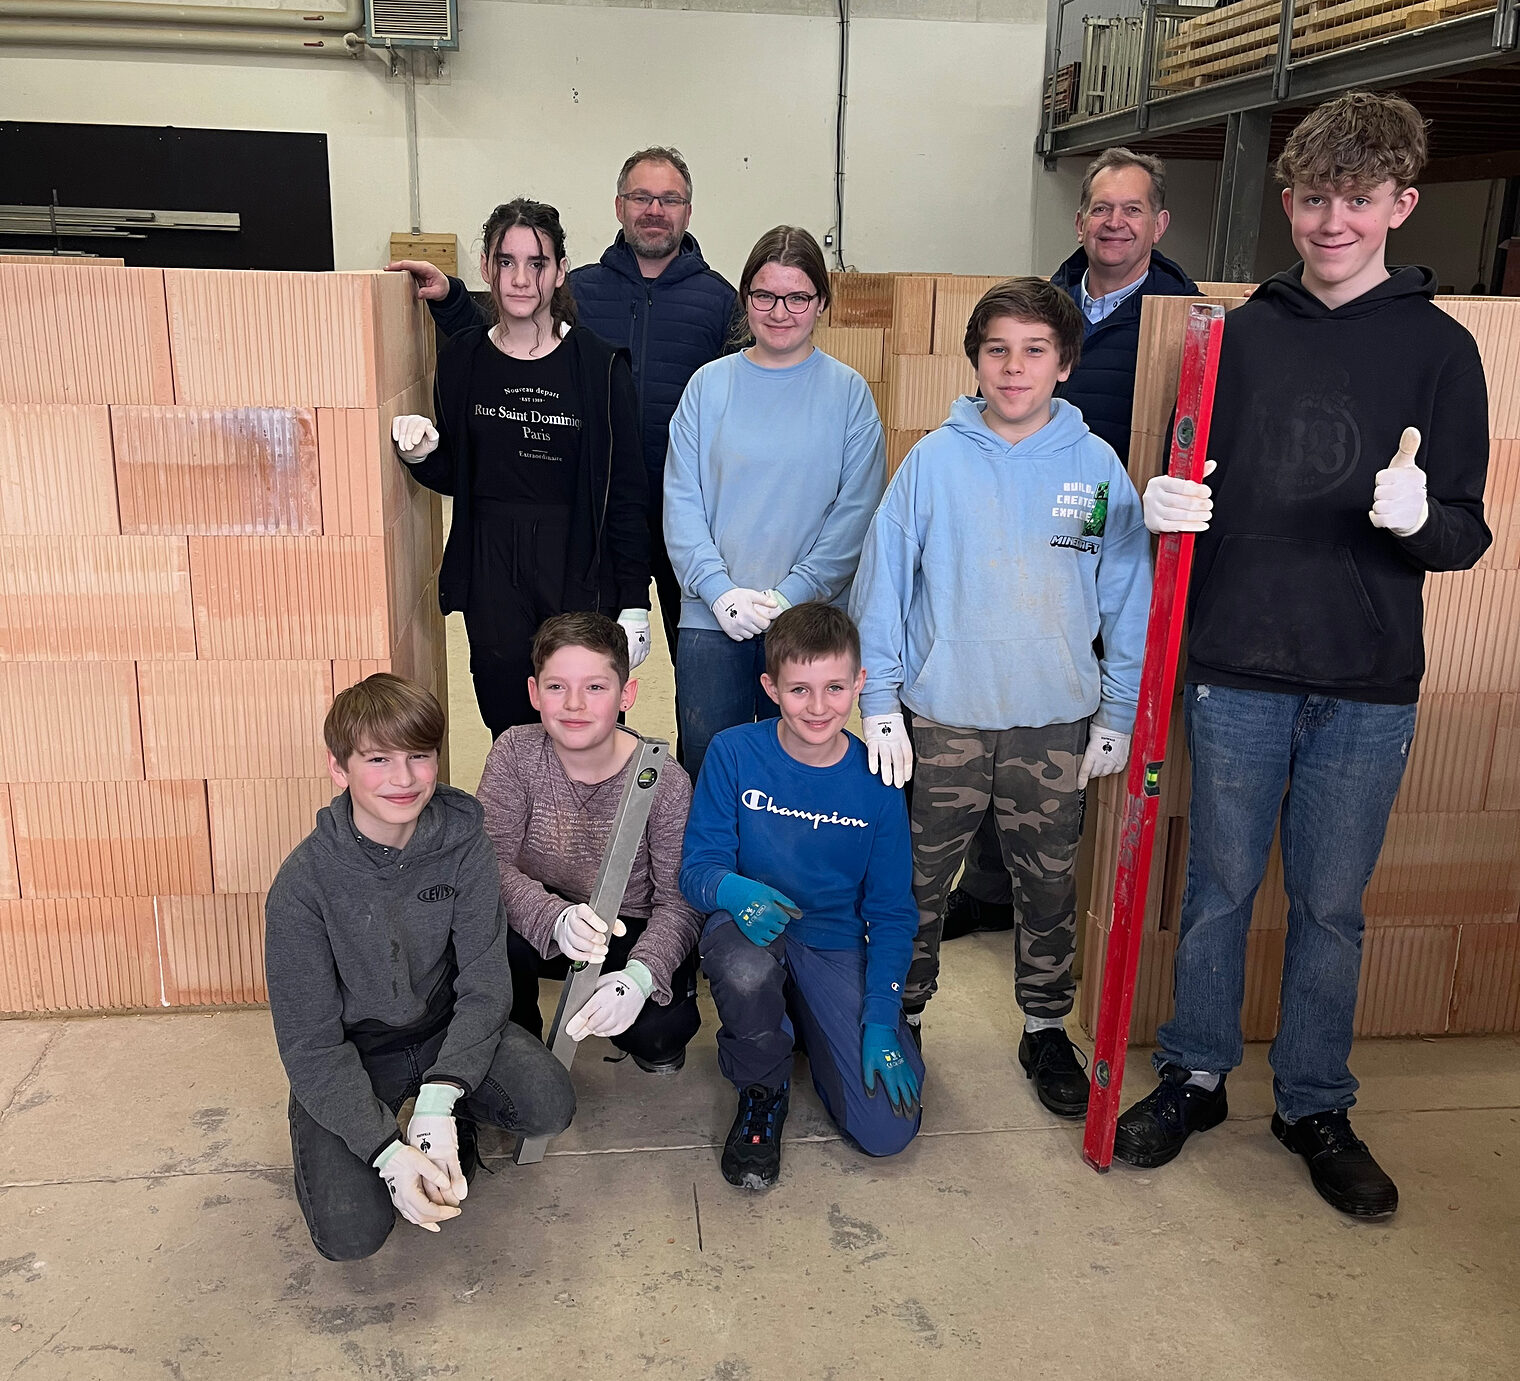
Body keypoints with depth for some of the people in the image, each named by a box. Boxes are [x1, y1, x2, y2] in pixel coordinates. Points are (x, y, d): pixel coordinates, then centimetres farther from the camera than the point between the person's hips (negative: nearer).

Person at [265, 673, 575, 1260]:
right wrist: (389, 1153, -28)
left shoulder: (462, 839, -14)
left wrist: (438, 1104, -28)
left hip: (446, 1027, 2)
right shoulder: (303, 883, -20)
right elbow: (311, 1044, -17)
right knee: (352, 1232, -19)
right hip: (350, 1054, -2)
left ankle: (454, 1118, 9)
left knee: (550, 1104, -24)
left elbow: (485, 985, -14)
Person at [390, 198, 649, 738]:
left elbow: (625, 491, -4)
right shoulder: (462, 358, 4)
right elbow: (451, 476, 12)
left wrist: (634, 603, -6)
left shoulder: (598, 364, -5)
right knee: (509, 728, 8)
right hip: (490, 570, 3)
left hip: (579, 570, -2)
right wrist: (421, 454, -11)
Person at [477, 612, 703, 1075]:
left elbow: (677, 900, -16)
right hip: (541, 927, 1)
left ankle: (651, 1042, 14)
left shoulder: (664, 781, -18)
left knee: (662, 1029, -27)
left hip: (633, 934, -1)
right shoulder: (516, 754, -14)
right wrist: (556, 918, -40)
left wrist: (640, 975, -36)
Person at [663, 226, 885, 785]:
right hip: (712, 618, 1)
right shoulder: (709, 384, 5)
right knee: (705, 775, 7)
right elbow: (681, 502, 1)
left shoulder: (848, 392, 1)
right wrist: (720, 591, -11)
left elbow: (856, 511, -4)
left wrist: (790, 594, -13)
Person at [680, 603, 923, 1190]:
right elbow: (698, 867, -10)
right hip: (749, 928, -1)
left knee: (888, 1131, -12)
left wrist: (880, 1021, -13)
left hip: (837, 947, 2)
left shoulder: (875, 779, -8)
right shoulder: (734, 753, -12)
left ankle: (806, 1026, 21)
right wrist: (734, 891, -35)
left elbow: (891, 913, -3)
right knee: (746, 971, -40)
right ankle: (761, 1091, -4)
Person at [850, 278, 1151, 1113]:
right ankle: (901, 1016, 30)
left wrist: (1118, 714, 3)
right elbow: (882, 583, -2)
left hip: (1057, 723, 1)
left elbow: (1127, 596, 4)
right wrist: (879, 705, -5)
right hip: (941, 716, -1)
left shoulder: (1097, 465, -1)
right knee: (917, 882, 10)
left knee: (1050, 887, 13)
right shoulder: (933, 460, -5)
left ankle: (1046, 1028, 33)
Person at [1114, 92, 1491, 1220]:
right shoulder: (1238, 335, 6)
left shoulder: (1440, 348, 1)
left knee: (1332, 905, 10)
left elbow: (1466, 536, -1)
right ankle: (1195, 1075, 30)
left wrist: (1419, 519, -23)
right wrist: (1167, 509, -13)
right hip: (1236, 670, 1)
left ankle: (1316, 1105, 28)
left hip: (1367, 684, -1)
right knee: (1221, 886, 12)